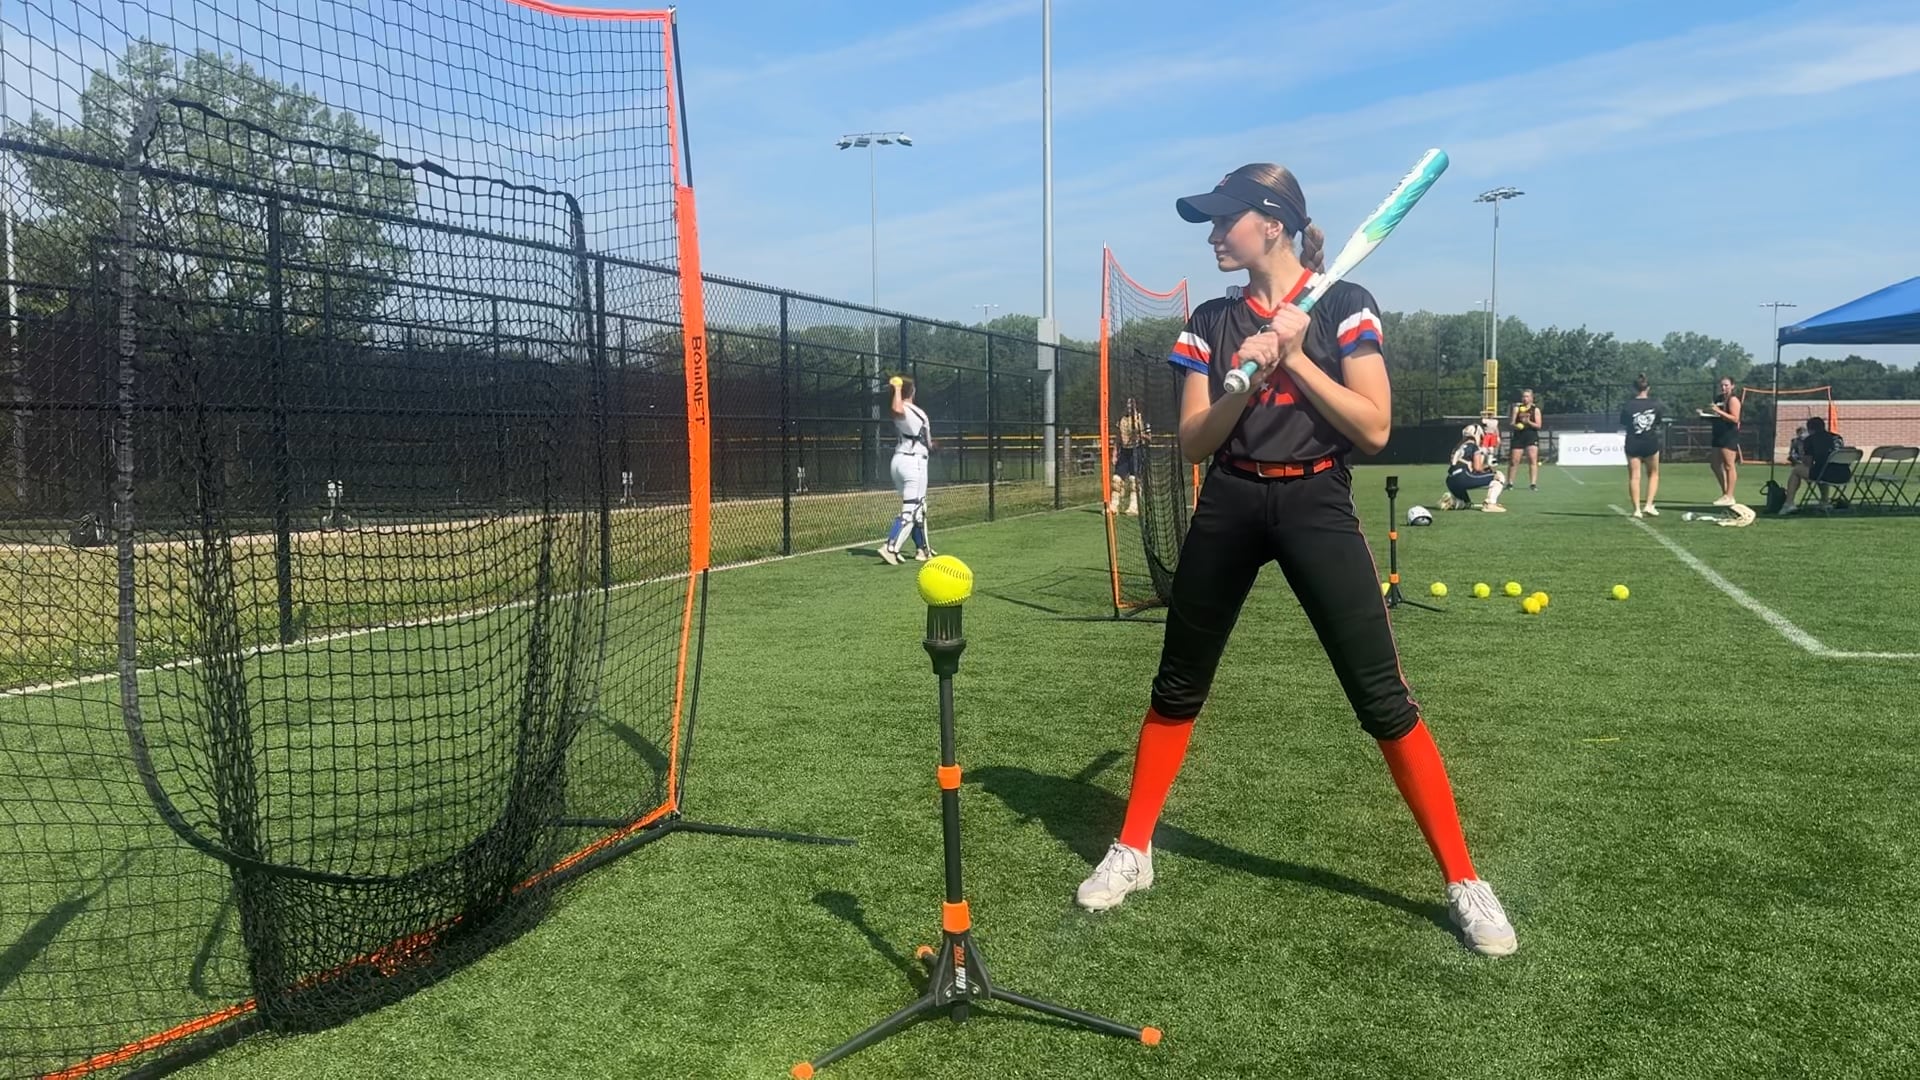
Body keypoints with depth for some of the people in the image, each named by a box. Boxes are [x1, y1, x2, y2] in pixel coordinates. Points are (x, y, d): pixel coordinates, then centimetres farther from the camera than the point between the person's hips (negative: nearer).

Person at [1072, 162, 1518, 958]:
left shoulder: (1343, 305, -3)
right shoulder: (1211, 321, 7)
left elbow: (1374, 430, -11)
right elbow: (1193, 444, 1)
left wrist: (1295, 358, -14)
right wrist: (1243, 384, -15)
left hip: (1315, 506, -3)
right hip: (1228, 509, 4)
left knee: (1382, 699, -6)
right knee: (1177, 687, 10)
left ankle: (1464, 882, 7)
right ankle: (1131, 852, 25)